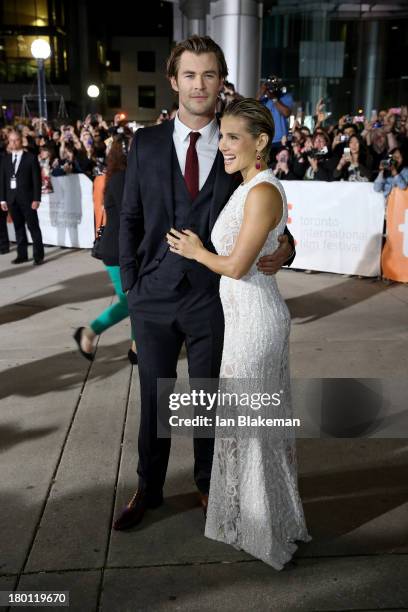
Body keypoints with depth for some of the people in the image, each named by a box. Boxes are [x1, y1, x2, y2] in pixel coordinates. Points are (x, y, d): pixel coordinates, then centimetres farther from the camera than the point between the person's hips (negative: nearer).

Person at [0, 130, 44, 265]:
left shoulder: (31, 157, 0)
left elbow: (37, 179, -5)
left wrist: (36, 199, -12)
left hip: (26, 197, -4)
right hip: (11, 198, 4)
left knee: (33, 227, -2)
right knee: (18, 227, 8)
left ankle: (38, 255, 2)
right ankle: (22, 255, 14)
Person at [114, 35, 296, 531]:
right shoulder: (146, 143, 2)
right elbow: (130, 218, 5)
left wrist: (283, 248, -18)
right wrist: (130, 285, 2)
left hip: (213, 298, -1)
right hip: (154, 297, 1)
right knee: (153, 398, 14)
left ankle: (207, 486, 37)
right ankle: (148, 489, 35)